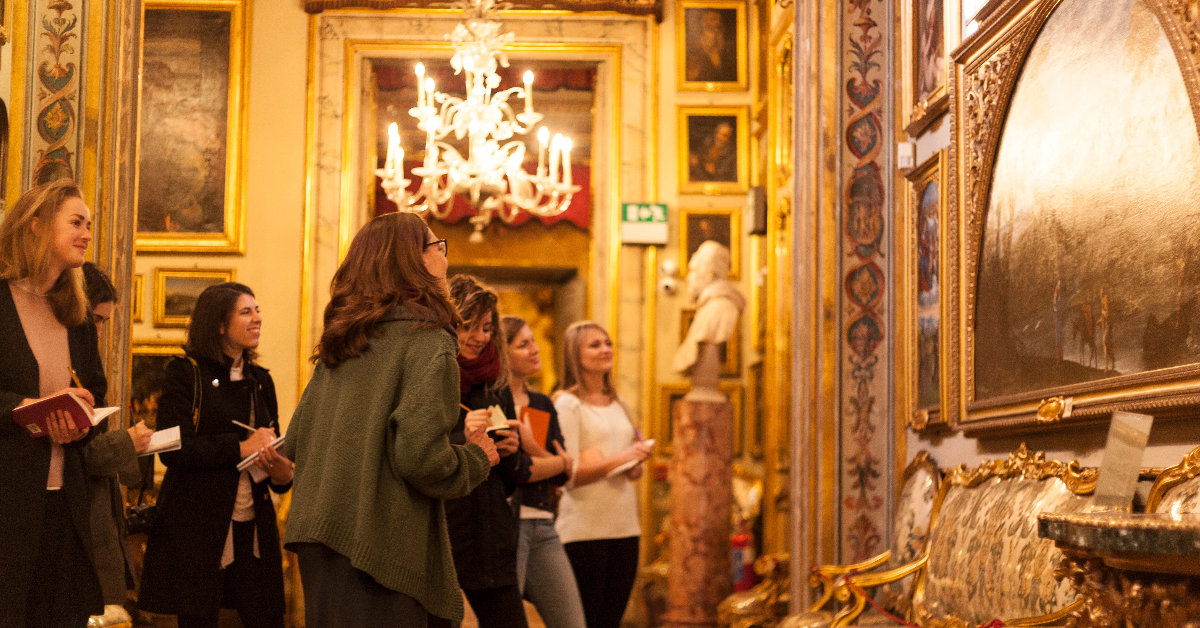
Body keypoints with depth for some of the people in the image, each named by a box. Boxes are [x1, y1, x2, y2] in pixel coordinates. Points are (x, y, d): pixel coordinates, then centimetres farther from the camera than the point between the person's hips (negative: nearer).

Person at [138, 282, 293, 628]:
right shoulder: (184, 373, -3)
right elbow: (173, 450, -14)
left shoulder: (260, 380, 15)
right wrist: (239, 447, -18)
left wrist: (282, 472, -2)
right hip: (197, 529, -5)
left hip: (253, 529, 5)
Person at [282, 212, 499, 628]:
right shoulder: (426, 338, -10)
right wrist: (477, 459, 0)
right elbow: (421, 457, -19)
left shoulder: (339, 343, 14)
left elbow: (294, 442, 17)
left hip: (316, 536, 8)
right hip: (375, 547, -8)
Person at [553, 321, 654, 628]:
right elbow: (567, 474, -12)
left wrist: (637, 466, 3)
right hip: (584, 530, -7)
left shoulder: (618, 405, 17)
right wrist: (619, 459, -17)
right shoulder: (568, 404, -5)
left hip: (624, 526, 7)